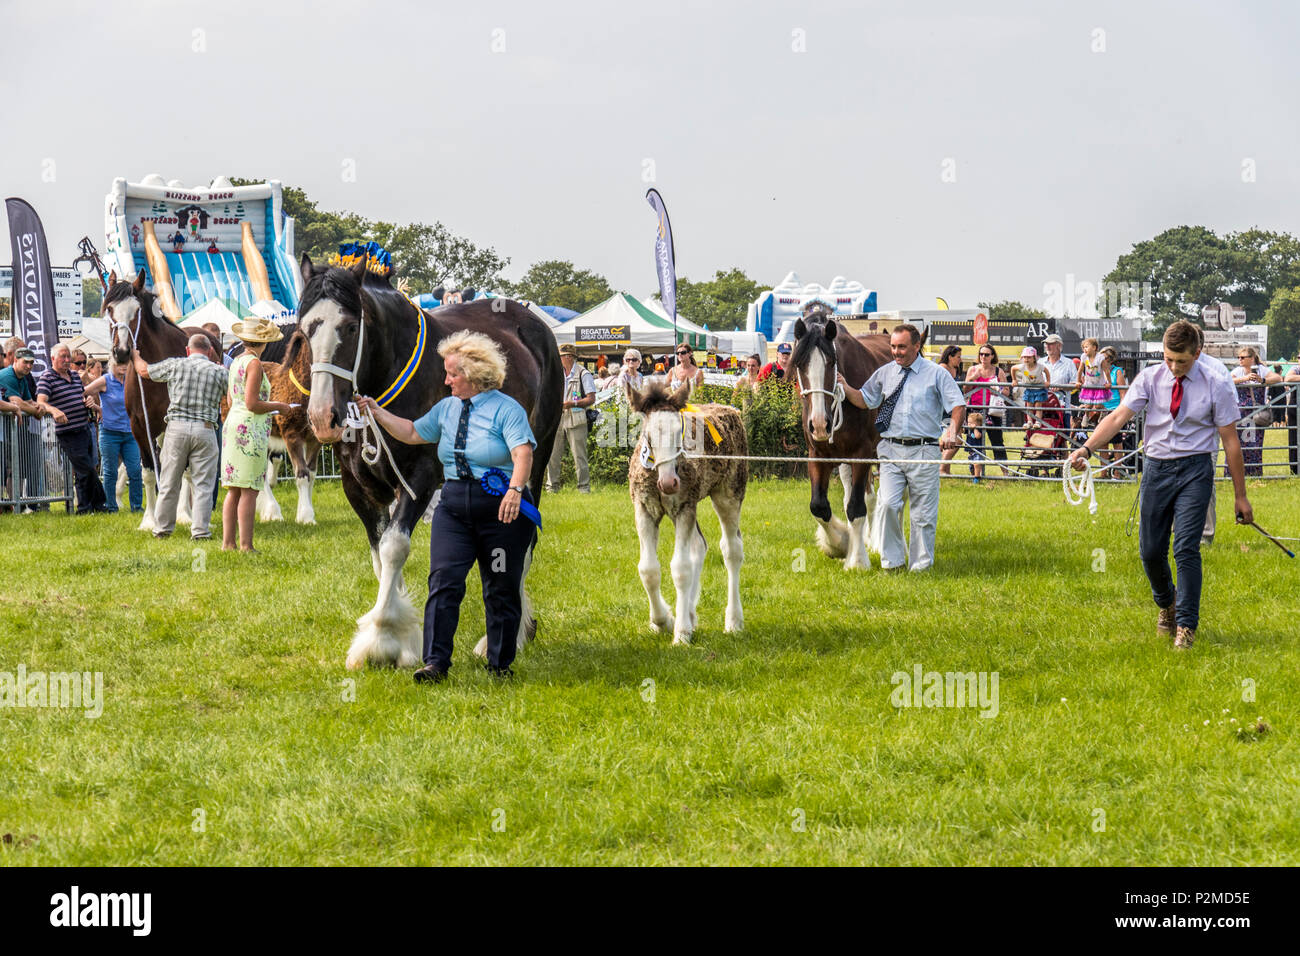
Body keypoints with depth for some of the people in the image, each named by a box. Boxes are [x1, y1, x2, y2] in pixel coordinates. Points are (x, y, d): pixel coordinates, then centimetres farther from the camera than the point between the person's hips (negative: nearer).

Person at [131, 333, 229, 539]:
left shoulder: (175, 365, 4)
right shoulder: (218, 371, 1)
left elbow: (144, 370, 18)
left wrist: (134, 355, 39)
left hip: (177, 427, 1)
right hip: (205, 429, -1)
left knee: (169, 482, 10)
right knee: (203, 484, 3)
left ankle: (162, 527, 17)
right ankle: (200, 530, 0)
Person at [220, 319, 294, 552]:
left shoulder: (236, 362, 13)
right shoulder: (254, 364, -12)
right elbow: (252, 404, -17)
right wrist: (279, 406, -4)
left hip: (232, 422, 9)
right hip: (250, 430, -9)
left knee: (234, 490, 11)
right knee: (249, 490, -7)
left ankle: (228, 542, 12)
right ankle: (246, 545, -8)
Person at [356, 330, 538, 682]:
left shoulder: (506, 409, -9)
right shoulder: (447, 408, 12)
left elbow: (523, 454, -22)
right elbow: (413, 433, 25)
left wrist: (515, 489, -38)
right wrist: (376, 412, 17)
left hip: (501, 508, -5)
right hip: (454, 505, 5)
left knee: (501, 589, 6)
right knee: (443, 581, -7)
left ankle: (501, 664, 18)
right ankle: (435, 662, -9)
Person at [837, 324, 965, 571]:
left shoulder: (936, 374, 1)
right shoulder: (884, 374, 11)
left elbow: (958, 406, -1)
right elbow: (865, 400, 22)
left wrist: (952, 432, -18)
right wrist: (845, 388, 4)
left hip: (924, 451, -2)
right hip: (891, 450, 2)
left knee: (923, 512, 3)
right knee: (887, 504, -10)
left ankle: (920, 565, 14)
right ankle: (891, 560, 5)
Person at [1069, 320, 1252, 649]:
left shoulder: (1216, 386, -5)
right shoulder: (1150, 378, 0)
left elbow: (1230, 440, -1)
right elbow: (1119, 416, -9)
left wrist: (1240, 496, 0)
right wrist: (1087, 448, -26)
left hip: (1195, 467, -3)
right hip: (1157, 467, 3)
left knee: (1186, 548, -13)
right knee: (1150, 551, 6)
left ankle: (1186, 625, -3)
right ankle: (1166, 604, 36)